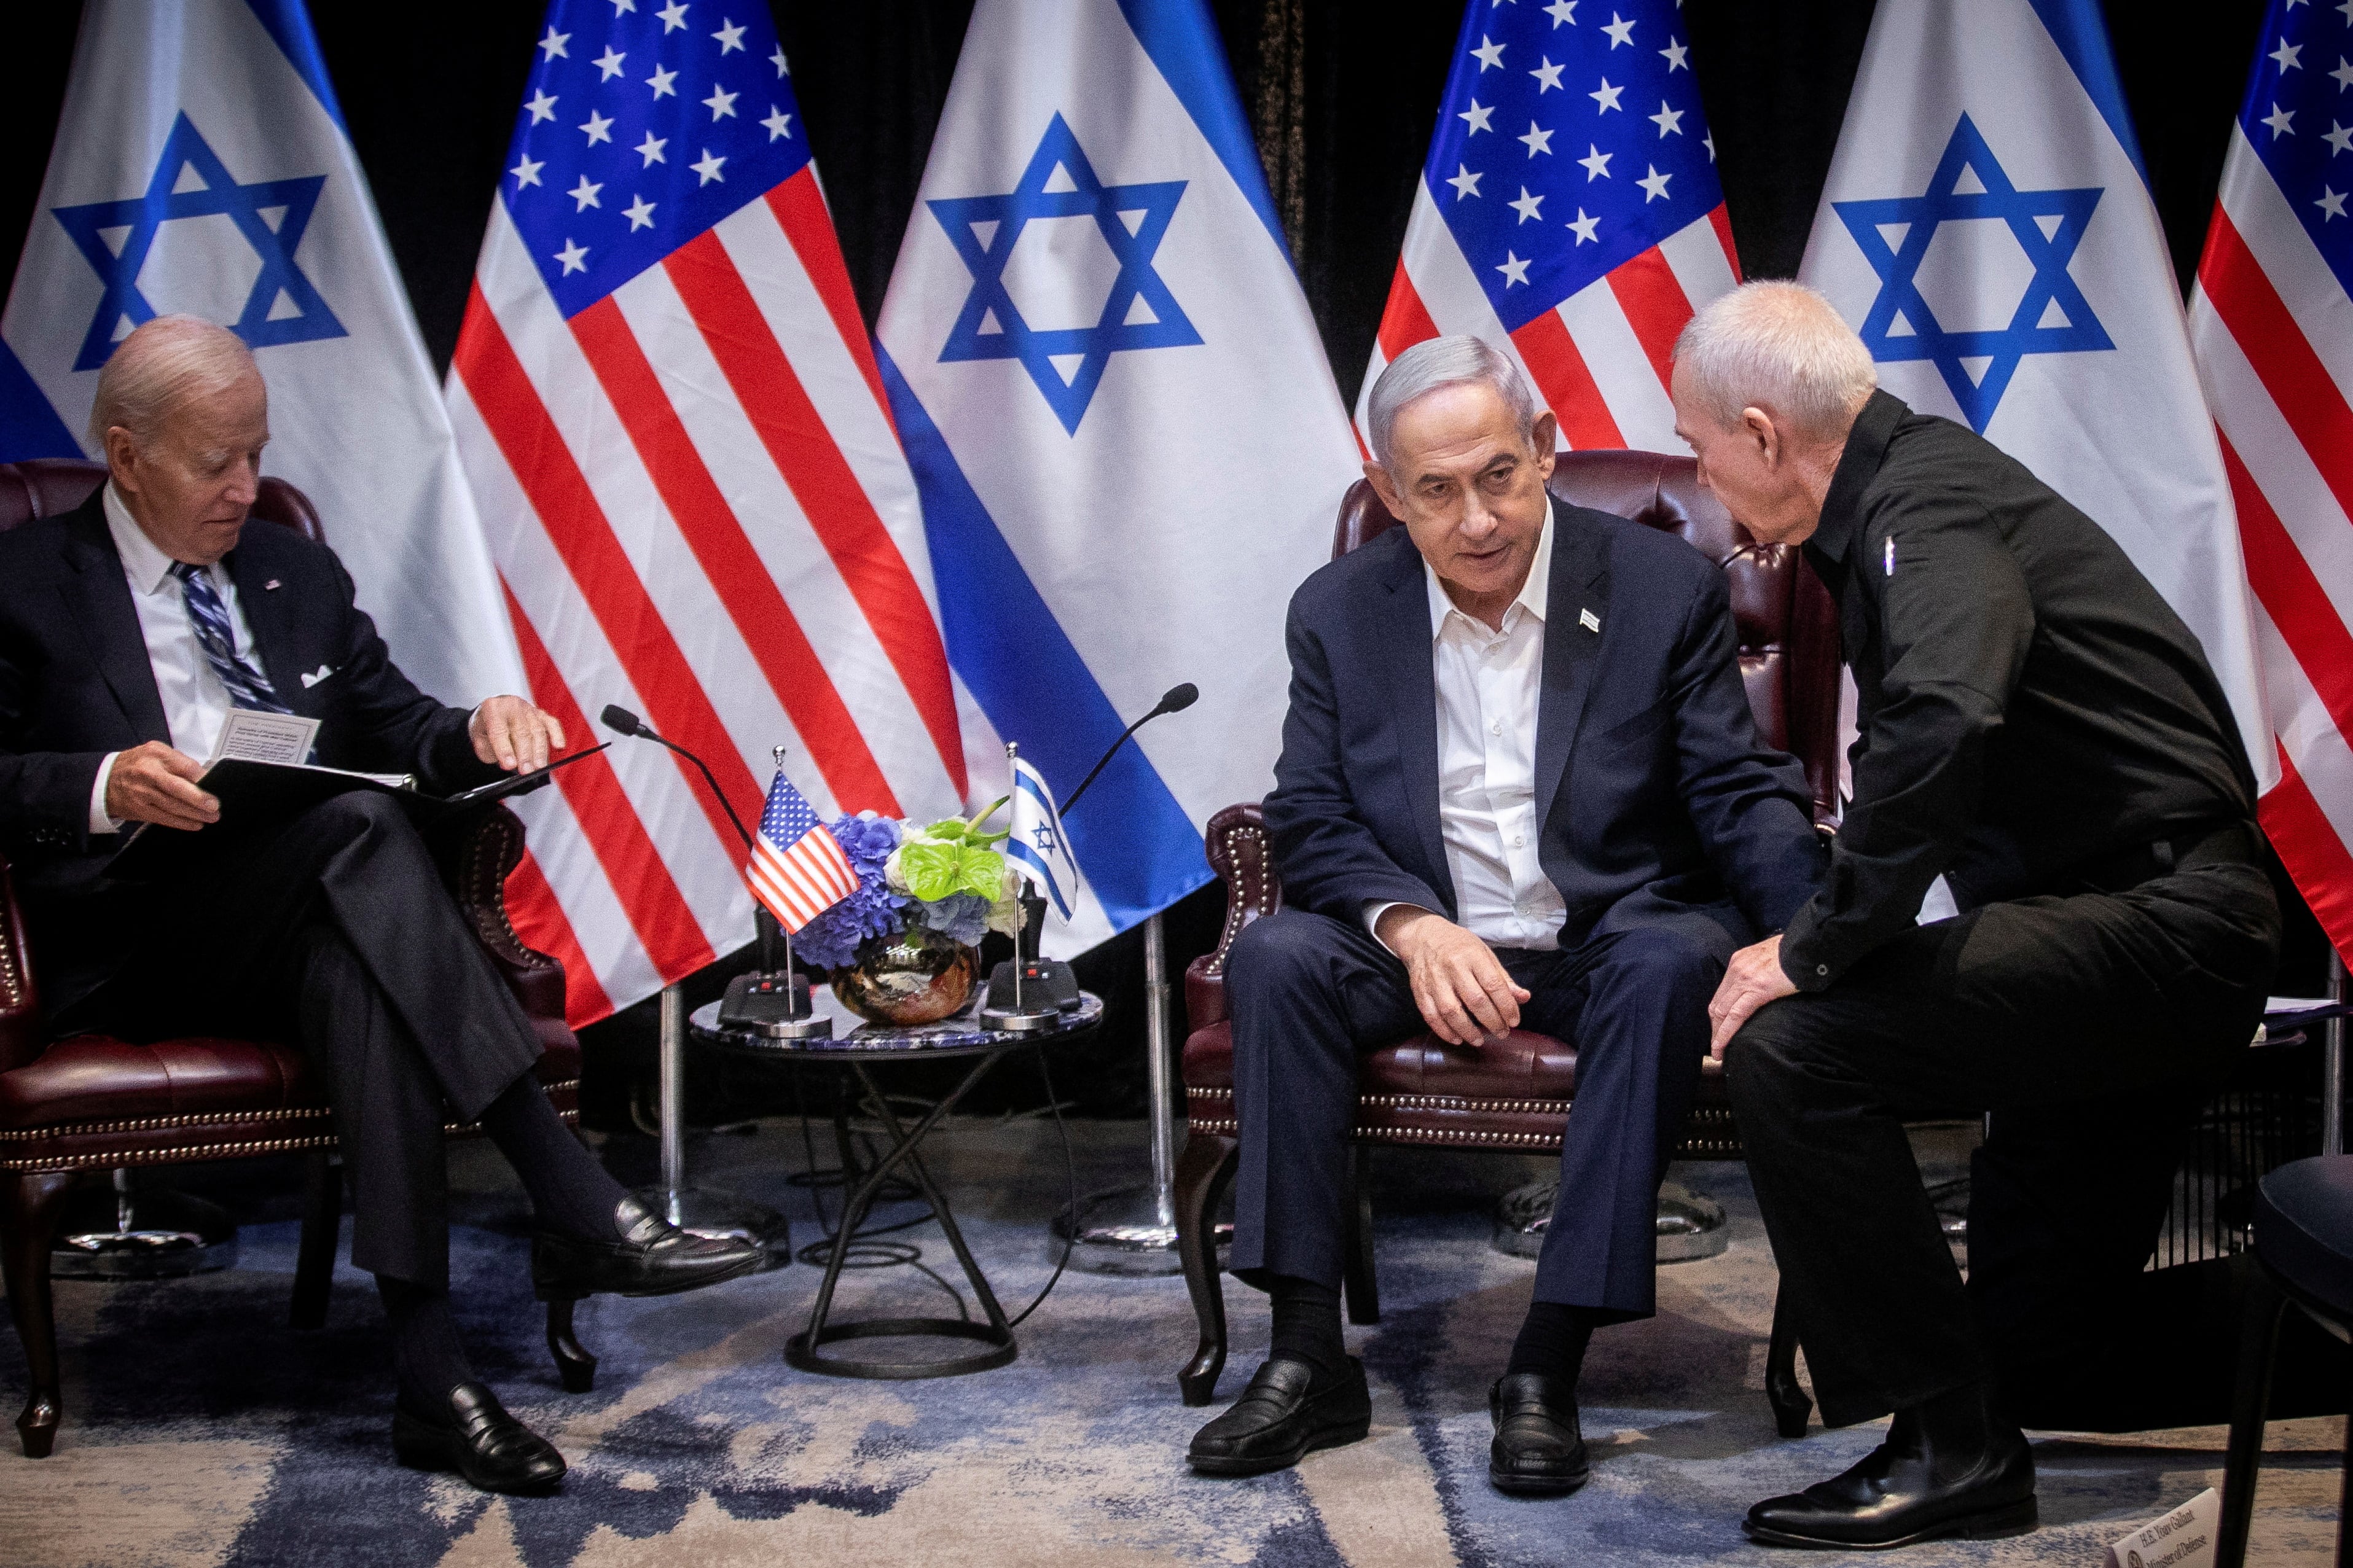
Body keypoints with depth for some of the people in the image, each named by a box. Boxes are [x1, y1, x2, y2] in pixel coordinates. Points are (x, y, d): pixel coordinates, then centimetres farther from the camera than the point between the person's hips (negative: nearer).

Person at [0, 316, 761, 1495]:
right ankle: (577, 1208, -40)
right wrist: (102, 788, -21)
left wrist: (476, 733, -3)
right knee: (360, 826, -34)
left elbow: (396, 729, 21)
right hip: (131, 947, -4)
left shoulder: (297, 575, 22)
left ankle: (429, 1367, -45)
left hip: (302, 930, 4)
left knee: (354, 964, -36)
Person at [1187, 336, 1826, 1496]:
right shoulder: (1337, 612, 2)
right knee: (1275, 955, -26)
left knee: (1671, 962, -35)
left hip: (1610, 936, -2)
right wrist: (1413, 927, -22)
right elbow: (1309, 821, -1)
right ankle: (1307, 1358, -23)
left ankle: (1547, 1367, -32)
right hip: (1425, 941, 2)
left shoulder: (1666, 587, -4)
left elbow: (1741, 793, -6)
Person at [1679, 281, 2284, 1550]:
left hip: (2155, 923, -11)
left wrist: (1813, 951, -30)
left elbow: (1942, 720, -40)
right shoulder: (1915, 484, 13)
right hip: (2155, 928, 11)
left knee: (1791, 1048, -25)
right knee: (2041, 1351, 13)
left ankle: (1953, 1447, -15)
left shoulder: (1926, 512, -19)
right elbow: (1933, 738, 25)